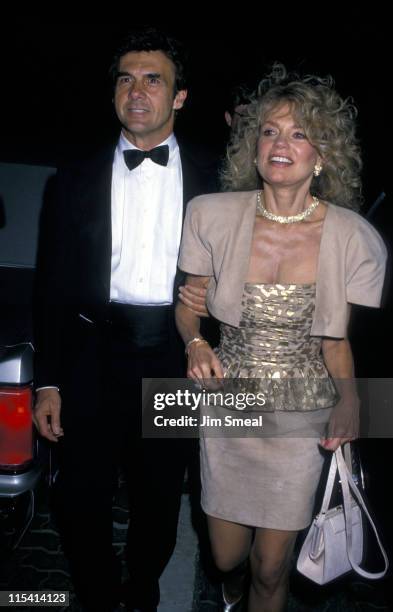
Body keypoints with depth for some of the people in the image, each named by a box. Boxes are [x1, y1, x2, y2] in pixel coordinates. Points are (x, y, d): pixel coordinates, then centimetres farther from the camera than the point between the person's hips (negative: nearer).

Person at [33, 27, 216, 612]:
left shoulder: (208, 183, 3)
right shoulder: (77, 181, 5)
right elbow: (52, 287, 3)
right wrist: (48, 383, 0)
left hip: (176, 358, 0)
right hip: (95, 355, 1)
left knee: (159, 503, 15)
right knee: (81, 499, 9)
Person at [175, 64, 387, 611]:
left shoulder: (355, 240, -12)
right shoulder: (213, 216, -10)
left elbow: (337, 340, -3)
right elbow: (188, 302, 4)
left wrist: (349, 398, -19)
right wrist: (196, 344, -16)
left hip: (302, 418, -1)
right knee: (227, 555, 19)